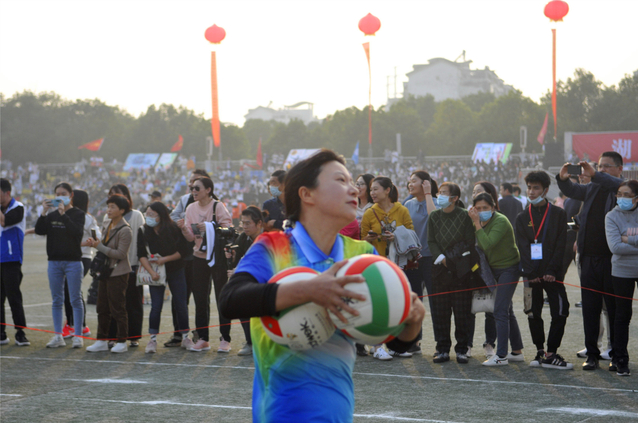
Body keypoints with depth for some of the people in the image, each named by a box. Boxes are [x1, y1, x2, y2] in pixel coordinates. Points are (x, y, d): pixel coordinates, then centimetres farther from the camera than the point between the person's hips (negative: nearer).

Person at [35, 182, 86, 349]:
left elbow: (77, 231, -18)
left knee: (75, 299, -1)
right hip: (54, 261, 4)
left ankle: (78, 335, 2)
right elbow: (39, 230, -2)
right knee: (56, 300, 6)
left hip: (73, 261, -4)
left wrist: (63, 214, -22)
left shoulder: (78, 214, -1)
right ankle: (58, 336, 11)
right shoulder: (52, 215, 11)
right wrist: (43, 213, -13)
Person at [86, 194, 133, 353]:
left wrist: (99, 246, -20)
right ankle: (102, 341, 18)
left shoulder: (125, 230, -16)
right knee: (102, 308, 11)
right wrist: (95, 243, -1)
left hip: (118, 273, -8)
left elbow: (120, 253, -20)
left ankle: (122, 342, 7)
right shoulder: (106, 225, 8)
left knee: (118, 308, -2)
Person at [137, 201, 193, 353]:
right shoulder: (143, 232, -6)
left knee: (181, 305, 2)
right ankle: (153, 339, 2)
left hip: (176, 271, -1)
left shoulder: (174, 229, -10)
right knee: (156, 305, -5)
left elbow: (184, 251, -8)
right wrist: (151, 272, -21)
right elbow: (141, 255, -8)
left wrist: (165, 259, -15)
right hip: (156, 272, 1)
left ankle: (185, 338, 14)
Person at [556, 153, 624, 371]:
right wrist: (563, 179, -3)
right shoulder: (593, 188, 15)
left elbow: (621, 187, -25)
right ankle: (592, 354, 12)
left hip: (611, 257, -5)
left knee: (615, 307, 2)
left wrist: (595, 175, -34)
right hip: (589, 257, 5)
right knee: (590, 306, 6)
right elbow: (572, 191, 20)